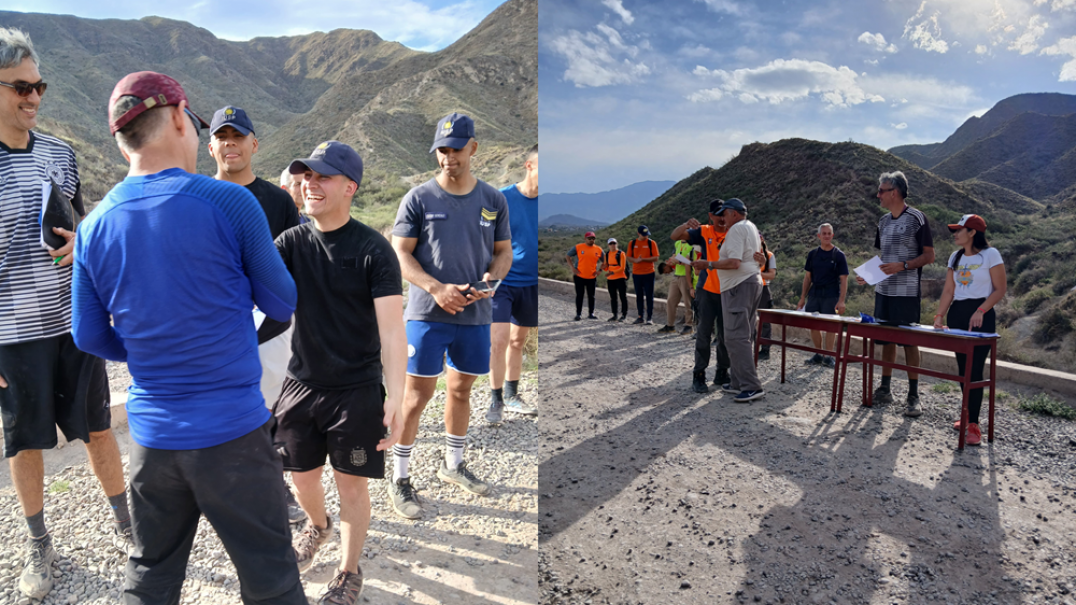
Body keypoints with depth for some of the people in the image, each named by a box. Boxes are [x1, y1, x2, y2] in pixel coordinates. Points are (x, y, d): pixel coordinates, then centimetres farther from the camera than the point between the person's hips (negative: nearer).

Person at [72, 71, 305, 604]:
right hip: (232, 431, -5)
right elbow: (282, 305, -5)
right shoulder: (230, 203, -15)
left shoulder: (94, 226, 0)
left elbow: (90, 336, 8)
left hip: (151, 434, 5)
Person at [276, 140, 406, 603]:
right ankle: (318, 526, 52)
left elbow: (391, 326, -18)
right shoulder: (291, 242, 1)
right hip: (302, 383, 4)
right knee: (302, 474, 19)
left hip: (357, 390, -4)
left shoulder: (373, 249, -13)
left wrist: (396, 397, -25)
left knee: (351, 482, 7)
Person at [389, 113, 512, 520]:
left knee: (461, 390, 16)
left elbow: (504, 251, 12)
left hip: (475, 315, 4)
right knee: (417, 396, -2)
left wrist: (492, 277, -10)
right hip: (427, 315, -3)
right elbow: (400, 254, -4)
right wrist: (437, 289, -18)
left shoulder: (493, 200, 7)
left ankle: (453, 465, 35)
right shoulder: (418, 199, -3)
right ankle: (399, 480, 12)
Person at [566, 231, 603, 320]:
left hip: (592, 277, 2)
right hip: (579, 276, -2)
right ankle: (578, 314, 8)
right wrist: (573, 268, -7)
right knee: (579, 295, 1)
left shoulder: (598, 249, 4)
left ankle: (591, 314, 17)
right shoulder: (578, 247, -3)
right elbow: (567, 256, 1)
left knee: (591, 296, 7)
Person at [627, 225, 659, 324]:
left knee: (649, 296, -2)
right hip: (636, 273, 3)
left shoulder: (651, 243, -1)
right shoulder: (632, 243, 6)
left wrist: (643, 259, -17)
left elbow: (655, 258, -5)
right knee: (639, 295, 9)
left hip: (648, 273, -3)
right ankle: (640, 317, 17)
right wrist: (636, 260, -15)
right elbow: (629, 258, 6)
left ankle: (650, 317, 2)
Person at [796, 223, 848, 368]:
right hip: (814, 294, 4)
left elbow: (843, 279, -5)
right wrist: (803, 298, 9)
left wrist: (841, 301, -14)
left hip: (831, 296, -4)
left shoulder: (838, 255, -1)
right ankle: (818, 355, 17)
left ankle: (829, 356, 5)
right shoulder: (812, 254, 9)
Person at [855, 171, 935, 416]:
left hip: (907, 292, -6)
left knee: (909, 341, -2)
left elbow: (929, 256, -7)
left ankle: (914, 396, 4)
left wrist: (902, 266, -21)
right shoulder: (883, 221, 13)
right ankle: (885, 389, 18)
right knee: (886, 339, 10)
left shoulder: (917, 219, -6)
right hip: (883, 289, 6)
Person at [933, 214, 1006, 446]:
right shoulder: (955, 257, 12)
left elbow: (1000, 289, -7)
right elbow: (948, 290, 9)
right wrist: (939, 316, -1)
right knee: (962, 368, 9)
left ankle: (973, 425, -8)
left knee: (974, 369, -9)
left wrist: (980, 311, -19)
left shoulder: (990, 254, -5)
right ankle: (969, 413, 22)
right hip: (957, 314, 6)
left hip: (981, 316, -6)